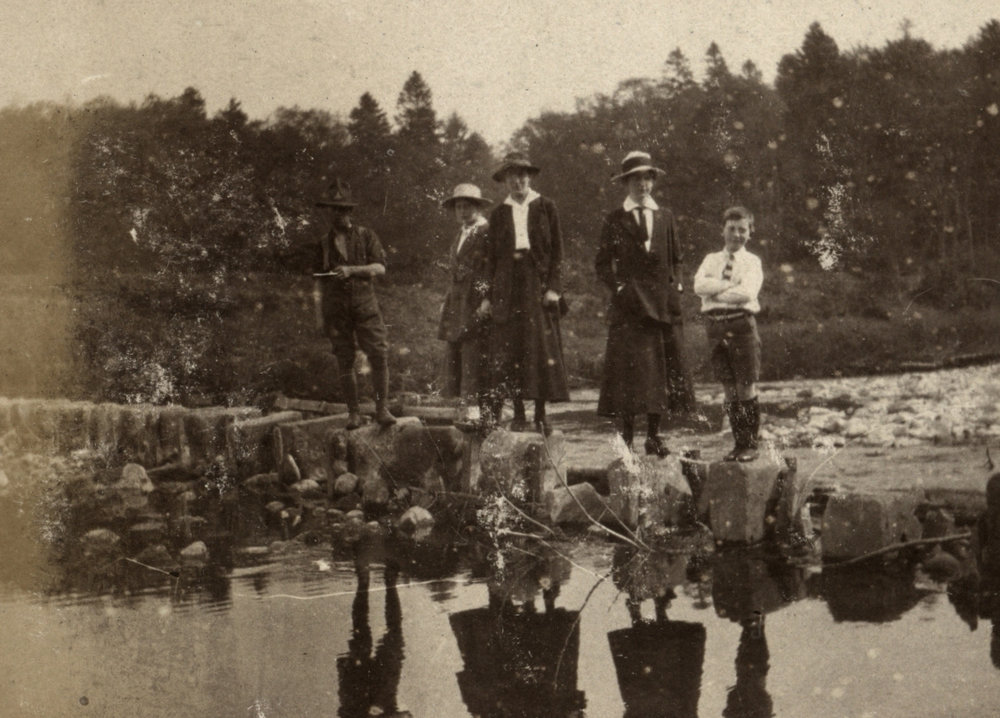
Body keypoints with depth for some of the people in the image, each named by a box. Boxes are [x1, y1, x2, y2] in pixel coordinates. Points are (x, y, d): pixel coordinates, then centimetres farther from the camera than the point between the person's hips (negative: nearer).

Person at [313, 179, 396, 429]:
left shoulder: (366, 236, 8)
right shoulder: (323, 243, 14)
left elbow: (380, 268, -1)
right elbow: (319, 282, 14)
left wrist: (352, 270, -15)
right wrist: (319, 314, 7)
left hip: (365, 304, -1)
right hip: (336, 307, 2)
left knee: (379, 356, -11)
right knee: (345, 361, 0)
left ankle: (381, 408, -3)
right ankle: (353, 412, 6)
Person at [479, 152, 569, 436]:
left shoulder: (545, 207, 8)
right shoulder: (499, 214, 13)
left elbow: (556, 249, 4)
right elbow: (491, 256, 12)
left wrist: (552, 287, -6)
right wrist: (488, 295, 5)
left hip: (538, 283, -2)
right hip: (507, 286, 2)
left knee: (542, 346, -5)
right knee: (510, 349, -3)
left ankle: (541, 414, -2)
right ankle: (518, 414, 2)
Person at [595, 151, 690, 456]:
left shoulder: (665, 217, 15)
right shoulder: (615, 220, 6)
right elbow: (602, 263, 6)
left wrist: (676, 285, 7)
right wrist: (618, 286, -8)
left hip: (663, 302, 3)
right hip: (629, 304, -3)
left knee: (661, 369, 1)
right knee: (630, 370, -9)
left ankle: (654, 435, 8)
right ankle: (627, 436, -6)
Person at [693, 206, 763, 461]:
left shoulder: (752, 262, 3)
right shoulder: (711, 260, 14)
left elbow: (747, 292, -14)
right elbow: (699, 285, -5)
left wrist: (716, 293, -8)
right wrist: (730, 285, -12)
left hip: (742, 324, -4)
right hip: (716, 325, 4)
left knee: (746, 387, -1)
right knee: (729, 389, 8)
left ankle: (750, 444, 8)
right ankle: (738, 443, 16)